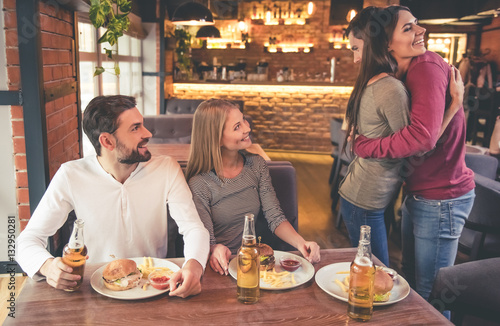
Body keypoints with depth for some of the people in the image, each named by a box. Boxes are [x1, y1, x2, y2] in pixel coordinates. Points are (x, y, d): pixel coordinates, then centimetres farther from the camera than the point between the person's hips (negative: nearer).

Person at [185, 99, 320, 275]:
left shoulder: (257, 165, 1)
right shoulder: (200, 183, -16)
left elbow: (275, 217, -1)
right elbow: (205, 240, -12)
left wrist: (300, 242, -19)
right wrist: (215, 250, -36)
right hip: (225, 266, -2)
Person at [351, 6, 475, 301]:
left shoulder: (427, 66, -20)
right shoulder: (401, 77, 6)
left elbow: (423, 136, -33)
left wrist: (366, 147, -23)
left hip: (442, 199, -9)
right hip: (418, 195, 9)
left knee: (430, 293, 8)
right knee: (411, 279, 25)